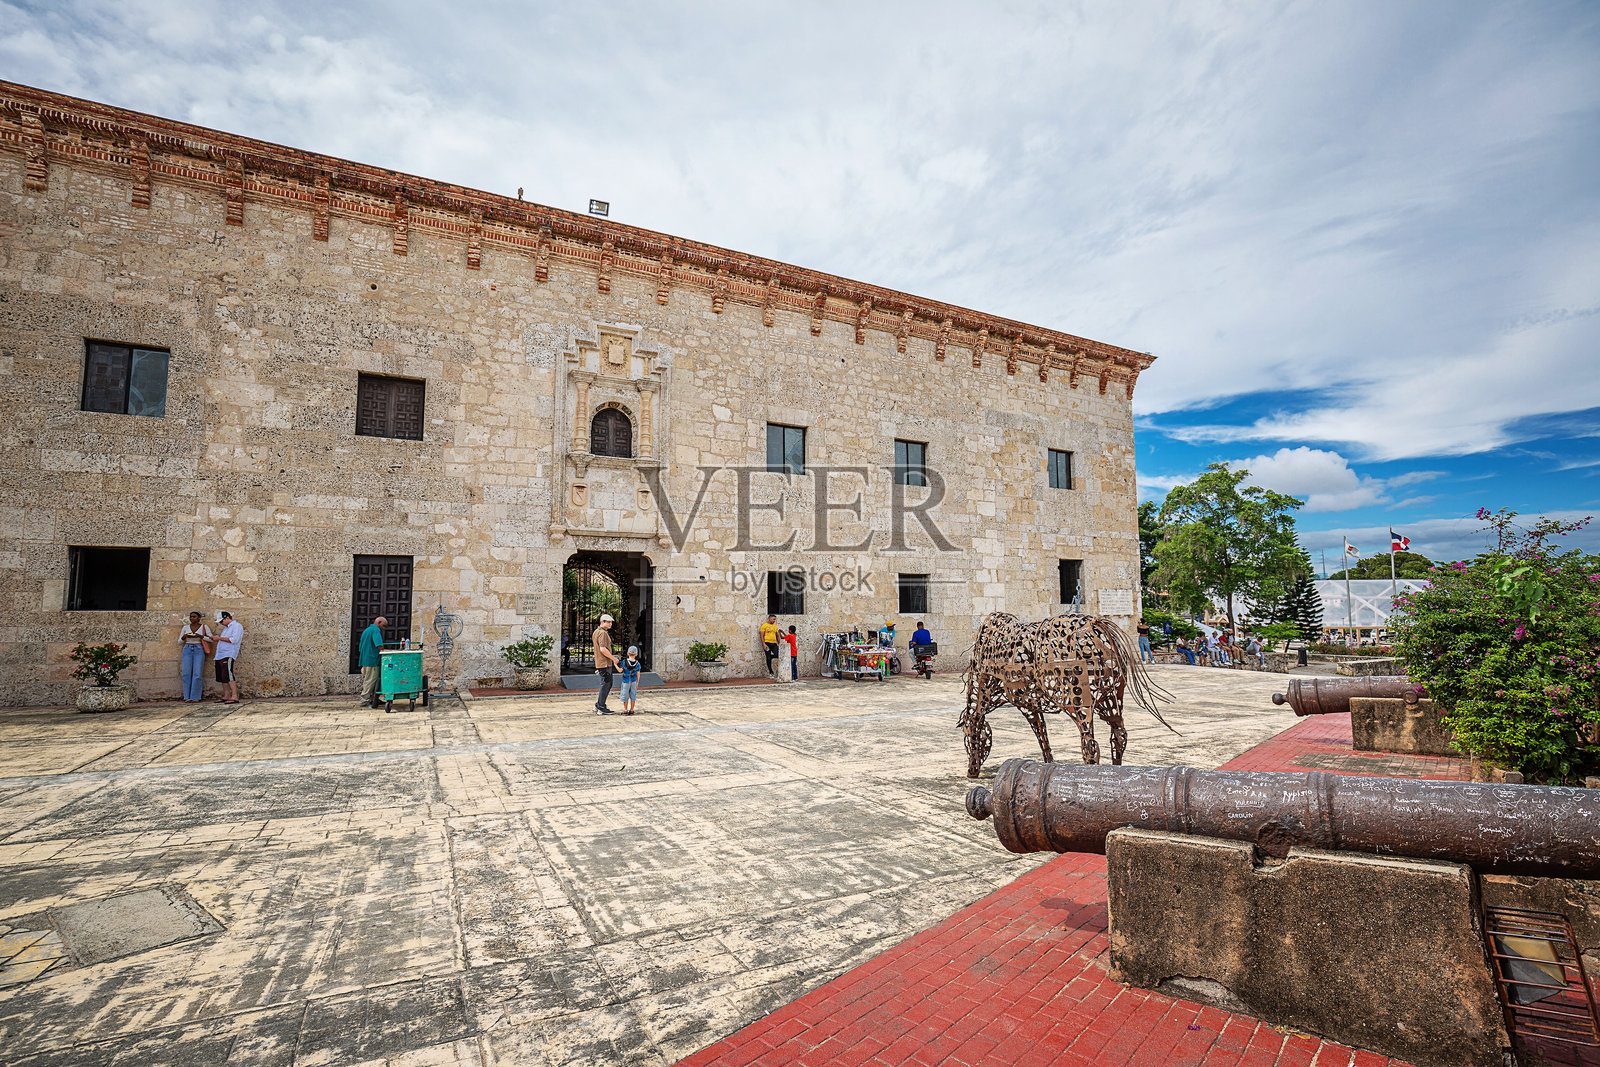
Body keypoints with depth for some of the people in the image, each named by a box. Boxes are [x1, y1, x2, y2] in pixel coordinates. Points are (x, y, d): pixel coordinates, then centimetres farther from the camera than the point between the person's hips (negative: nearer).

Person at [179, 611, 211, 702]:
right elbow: (180, 641, 14)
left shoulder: (204, 627, 4)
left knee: (197, 673, -9)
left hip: (199, 650, -3)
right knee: (186, 673, -4)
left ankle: (195, 697, -6)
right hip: (187, 649, 3)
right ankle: (187, 697, 0)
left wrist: (200, 636, -15)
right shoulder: (185, 628, 11)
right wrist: (184, 636, -7)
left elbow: (211, 639, 0)